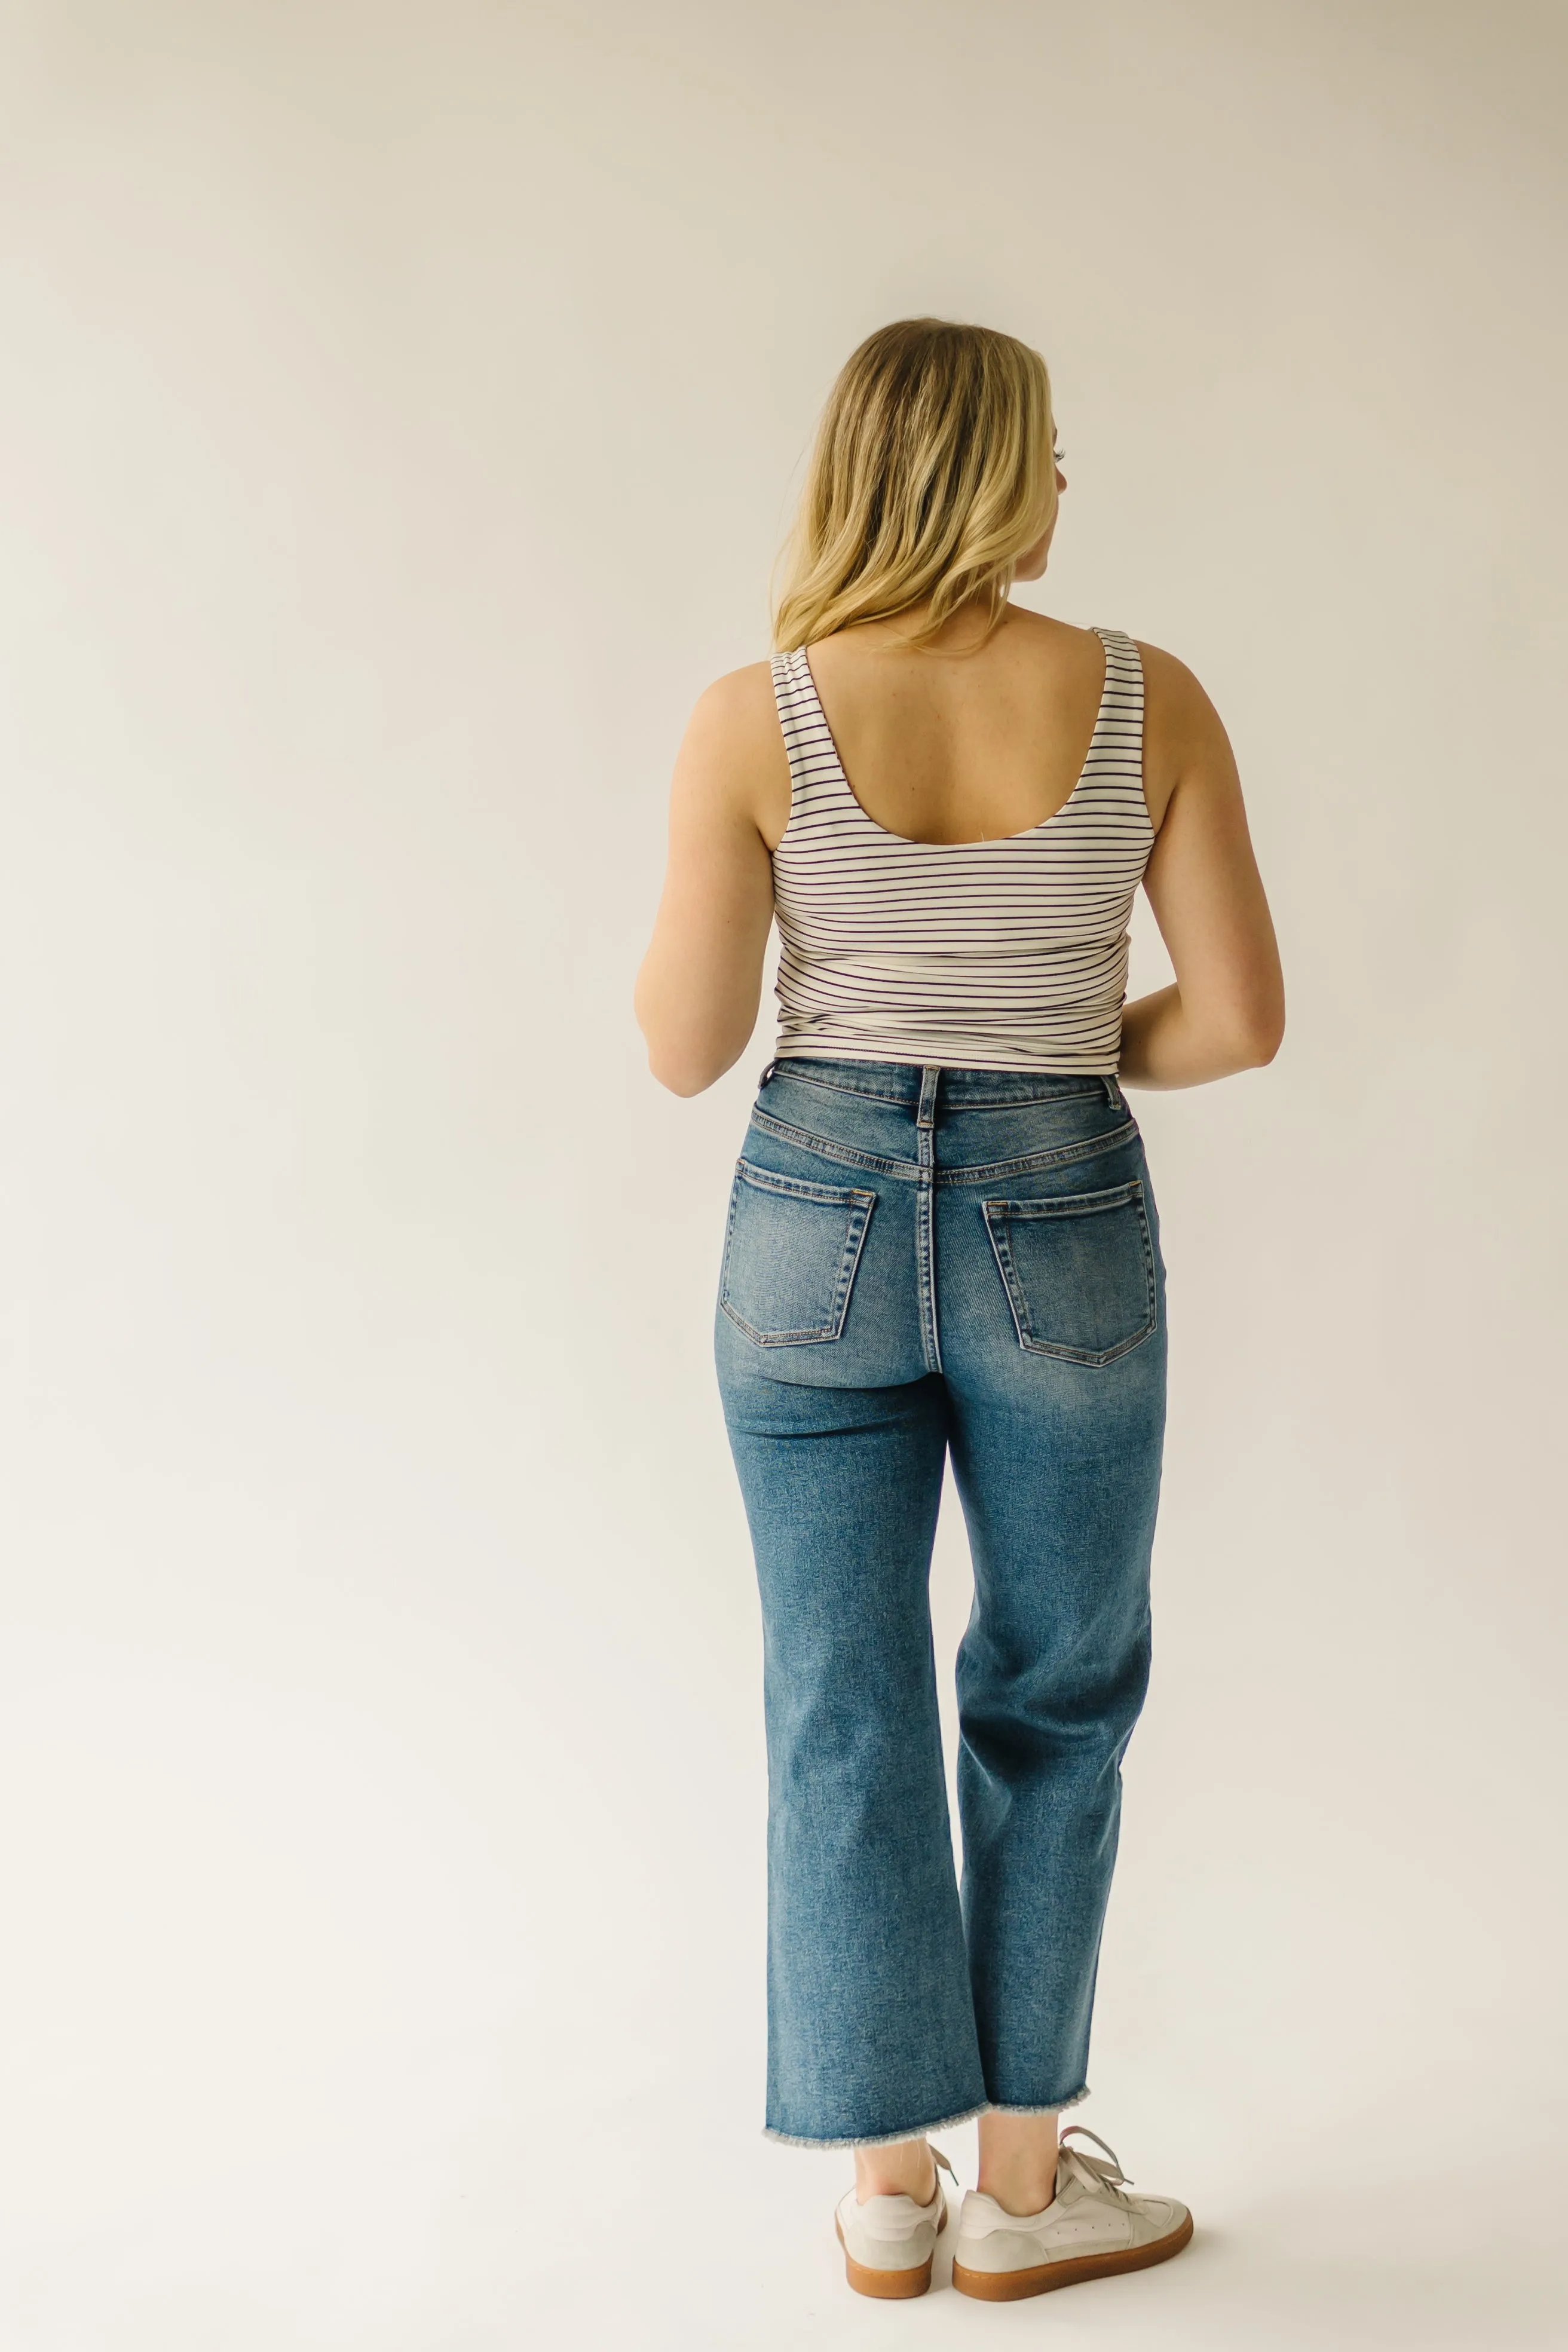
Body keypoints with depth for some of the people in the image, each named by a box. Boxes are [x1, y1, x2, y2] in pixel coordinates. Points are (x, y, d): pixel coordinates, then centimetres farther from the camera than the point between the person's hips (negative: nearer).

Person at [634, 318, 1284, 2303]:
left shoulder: (752, 721, -9)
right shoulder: (1149, 700, -8)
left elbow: (684, 1051, -7)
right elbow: (1241, 1019, -6)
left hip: (821, 1222, 1)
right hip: (1062, 1229, 0)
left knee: (844, 1712, 12)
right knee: (1056, 1698, 17)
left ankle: (884, 2188, 23)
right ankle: (1023, 2188, 25)